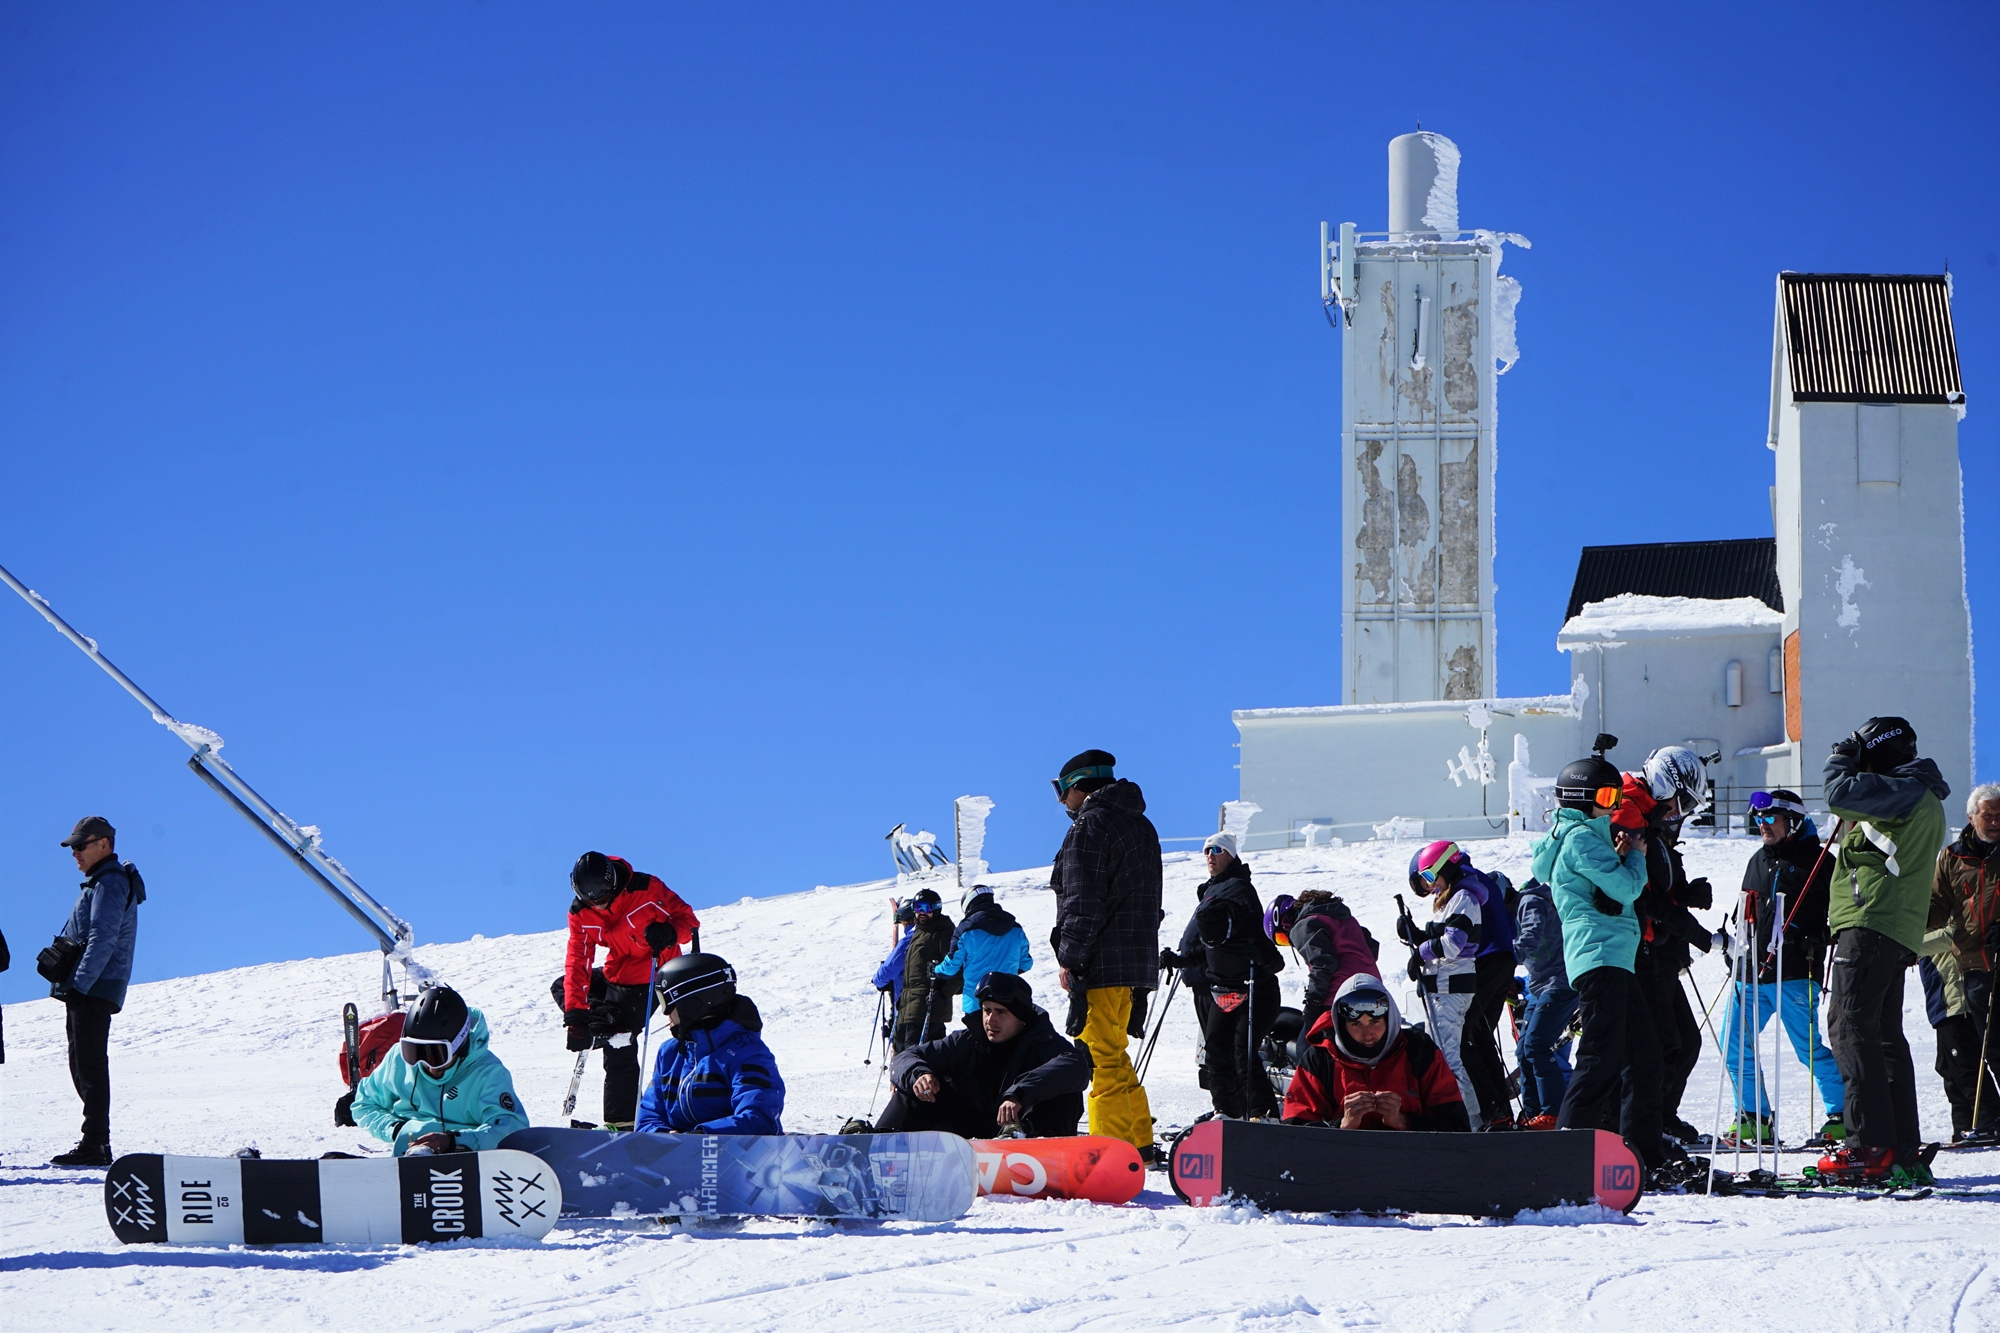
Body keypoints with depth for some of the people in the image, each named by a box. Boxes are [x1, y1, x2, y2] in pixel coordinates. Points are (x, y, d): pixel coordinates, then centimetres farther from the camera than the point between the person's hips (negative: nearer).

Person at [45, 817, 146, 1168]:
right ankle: (97, 1143, 14)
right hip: (86, 992, 11)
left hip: (94, 991, -11)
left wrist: (80, 984, -24)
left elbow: (102, 940, -20)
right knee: (84, 1066, 12)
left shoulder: (110, 883, -10)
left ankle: (94, 1145, -14)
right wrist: (74, 986, 16)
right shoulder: (101, 882, 22)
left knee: (90, 1066, -12)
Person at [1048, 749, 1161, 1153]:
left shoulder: (1090, 825, -10)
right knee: (1114, 1056, 17)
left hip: (1101, 964, -9)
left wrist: (1069, 959, -13)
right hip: (1137, 962, 9)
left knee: (1102, 1058, -8)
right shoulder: (1141, 825, 19)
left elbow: (1083, 901, -16)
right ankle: (1140, 1142, 16)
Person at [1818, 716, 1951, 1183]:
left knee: (1850, 1025, -14)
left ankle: (1870, 1144, -21)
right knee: (1885, 1034, 13)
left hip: (1870, 925, -11)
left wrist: (1840, 760, 1)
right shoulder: (1919, 798, 23)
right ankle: (1903, 1149, 12)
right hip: (1898, 933, 11)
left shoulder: (1903, 791, -9)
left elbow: (1841, 794, -18)